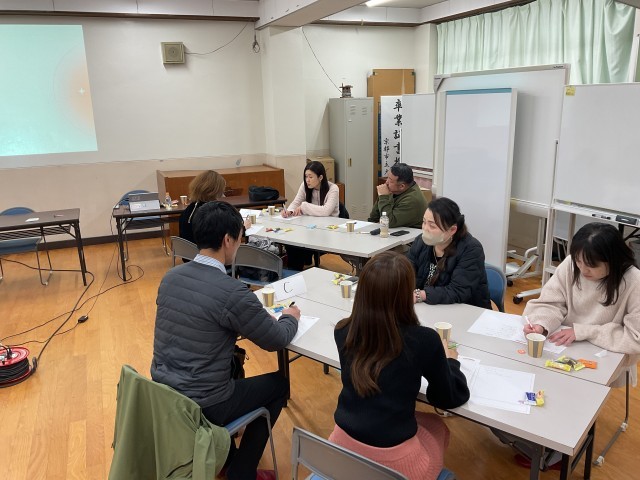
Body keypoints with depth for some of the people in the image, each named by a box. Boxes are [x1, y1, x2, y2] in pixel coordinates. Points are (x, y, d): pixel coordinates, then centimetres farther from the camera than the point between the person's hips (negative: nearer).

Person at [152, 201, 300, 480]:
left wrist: (252, 315, 14)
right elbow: (277, 341, -11)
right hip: (200, 406, -7)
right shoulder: (232, 292, -24)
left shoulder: (171, 277, -2)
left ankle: (225, 456, 39)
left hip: (162, 393, 7)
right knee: (279, 384, 15)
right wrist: (291, 317, 10)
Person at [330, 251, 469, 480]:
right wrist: (449, 360, 13)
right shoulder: (424, 340, -21)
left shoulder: (343, 331, -10)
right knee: (437, 427, 30)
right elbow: (451, 398, -4)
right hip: (393, 458, -3)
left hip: (343, 443, 4)